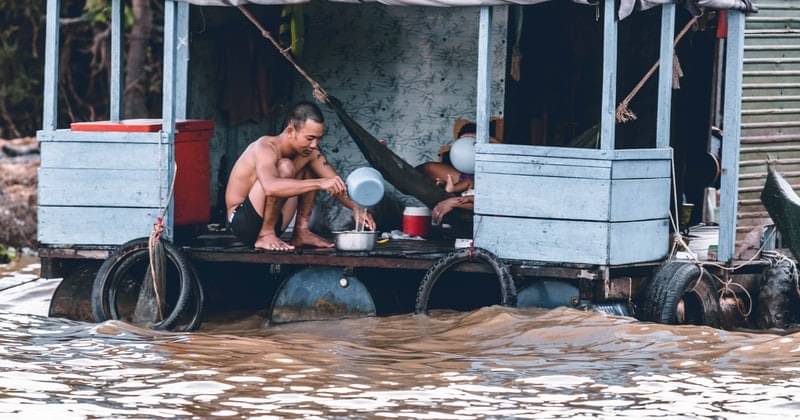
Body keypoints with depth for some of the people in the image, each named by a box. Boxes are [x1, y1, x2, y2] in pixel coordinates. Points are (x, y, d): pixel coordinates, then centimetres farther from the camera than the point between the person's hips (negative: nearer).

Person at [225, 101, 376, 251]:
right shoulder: (266, 147, -25)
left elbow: (336, 184, 1)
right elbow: (270, 187, -44)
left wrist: (354, 207, -19)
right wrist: (319, 184, -49)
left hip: (273, 224, 8)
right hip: (241, 221, -8)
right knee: (285, 167, -27)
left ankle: (301, 231, 4)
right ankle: (266, 235, -19)